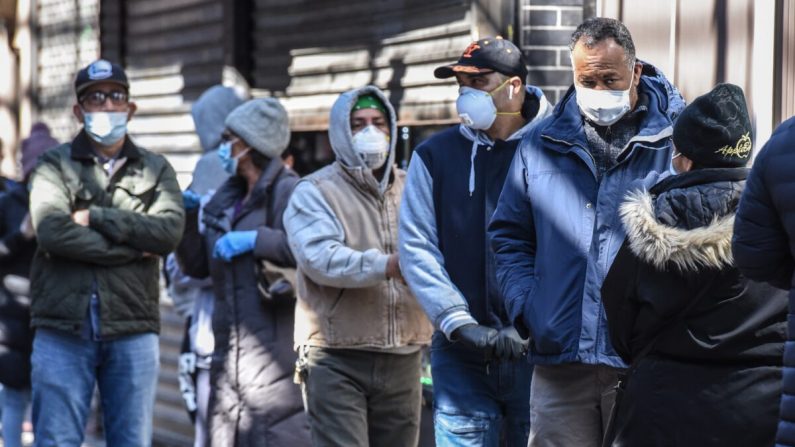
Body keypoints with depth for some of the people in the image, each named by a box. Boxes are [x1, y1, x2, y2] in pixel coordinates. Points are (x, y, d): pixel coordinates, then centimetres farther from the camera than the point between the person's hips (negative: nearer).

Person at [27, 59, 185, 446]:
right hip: (63, 328, -2)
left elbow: (169, 230, -6)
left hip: (132, 330, 2)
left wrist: (95, 217, -10)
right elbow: (52, 232, -12)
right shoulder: (55, 166, 6)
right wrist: (132, 248, -10)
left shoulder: (155, 169, 13)